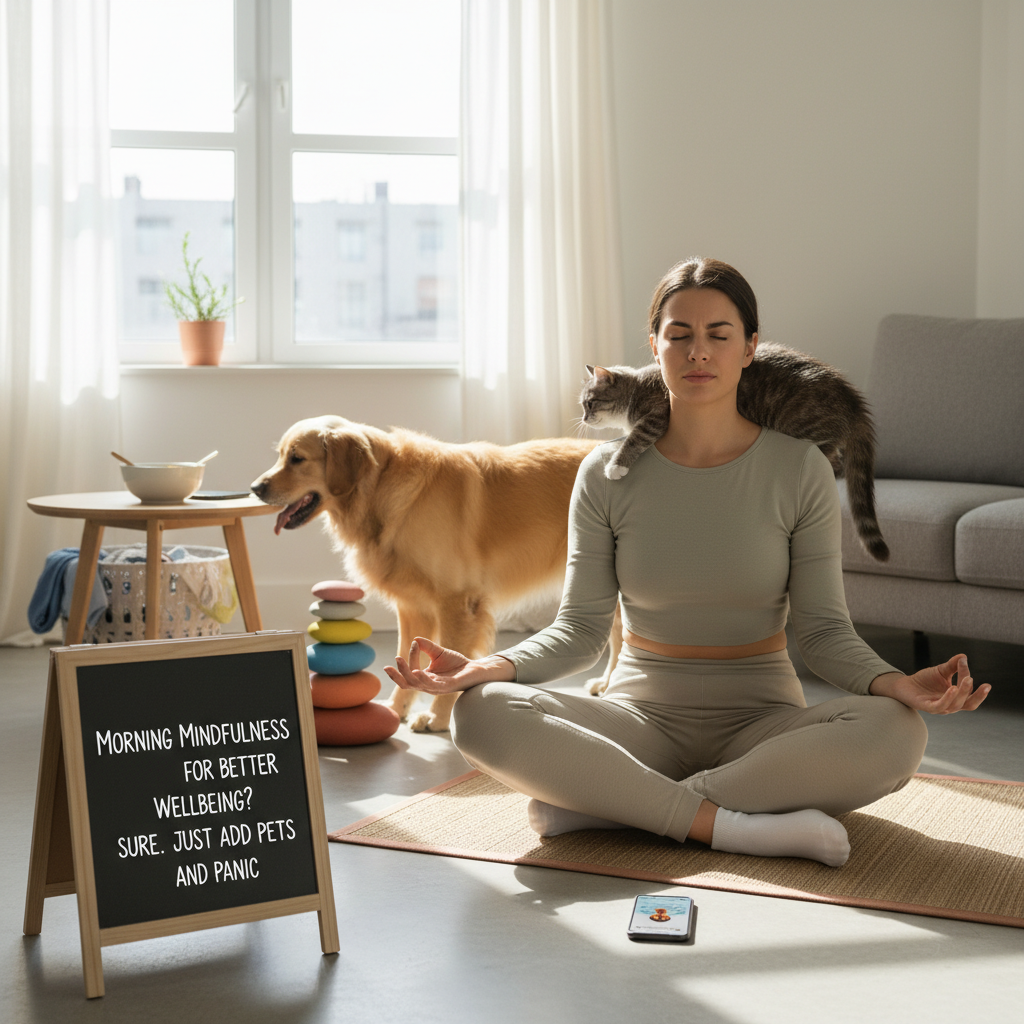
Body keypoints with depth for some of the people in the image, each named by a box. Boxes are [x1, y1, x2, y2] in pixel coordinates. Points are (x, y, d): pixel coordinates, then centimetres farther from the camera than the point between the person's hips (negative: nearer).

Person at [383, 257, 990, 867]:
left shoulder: (799, 469, -2)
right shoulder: (609, 473, 0)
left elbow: (822, 627, -4)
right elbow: (582, 628, -2)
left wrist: (894, 682, -25)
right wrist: (492, 667, -22)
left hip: (761, 719, 0)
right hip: (641, 715, 0)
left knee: (896, 734, -33)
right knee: (484, 713, -28)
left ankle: (609, 805, -26)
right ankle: (743, 827, -29)